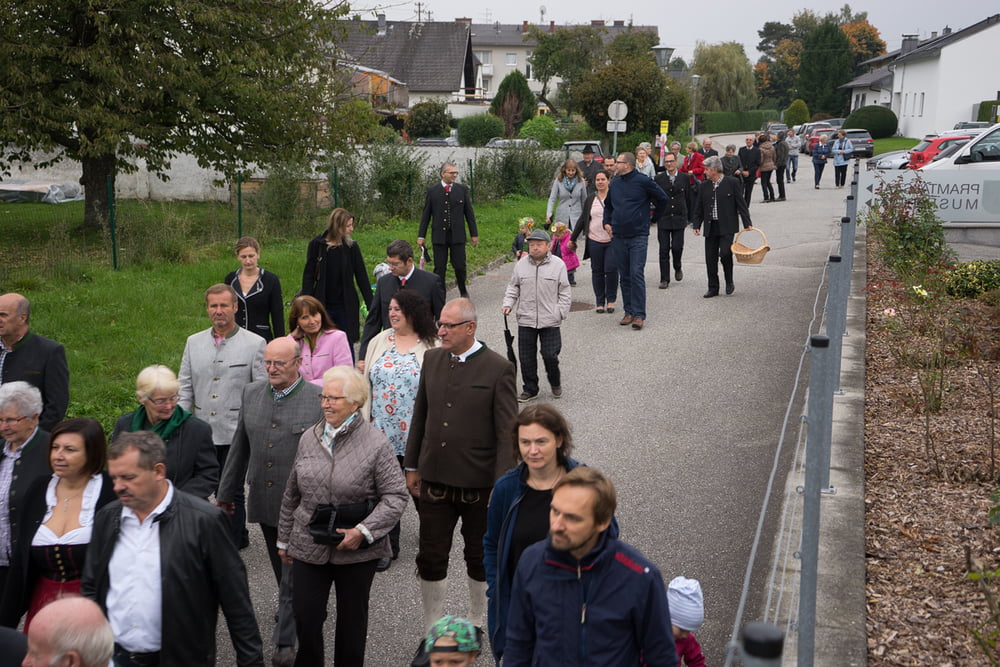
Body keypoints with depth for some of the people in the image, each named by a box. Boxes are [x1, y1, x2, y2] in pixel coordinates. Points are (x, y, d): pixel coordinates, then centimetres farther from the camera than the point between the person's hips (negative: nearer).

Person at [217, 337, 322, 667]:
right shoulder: (251, 393, 5)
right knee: (281, 568, 18)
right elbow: (240, 447, 14)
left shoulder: (319, 400, -12)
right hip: (264, 500, 5)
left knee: (293, 572, -2)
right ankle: (303, 611, 39)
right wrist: (226, 492, 19)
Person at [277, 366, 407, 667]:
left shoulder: (375, 444, -12)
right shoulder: (309, 438, 3)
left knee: (352, 618, 13)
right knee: (305, 616, 4)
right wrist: (284, 539, 16)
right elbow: (292, 494, 12)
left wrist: (363, 531, -20)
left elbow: (396, 496, -11)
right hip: (309, 546, 3)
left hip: (356, 551, -3)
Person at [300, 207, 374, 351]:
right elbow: (308, 276, -2)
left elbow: (362, 278, 2)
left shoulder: (351, 247, 0)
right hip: (322, 306, -1)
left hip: (346, 307, 1)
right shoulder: (317, 245, -4)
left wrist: (371, 306, -2)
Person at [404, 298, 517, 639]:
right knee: (431, 557, 8)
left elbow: (507, 432, -11)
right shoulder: (432, 359, 4)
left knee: (480, 558, 14)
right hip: (435, 479, 4)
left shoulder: (498, 368, -11)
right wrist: (412, 466, 13)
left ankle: (476, 624, 34)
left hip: (478, 483, -4)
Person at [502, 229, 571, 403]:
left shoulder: (558, 265, -1)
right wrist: (508, 304, 0)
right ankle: (530, 390, 21)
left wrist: (560, 313, -4)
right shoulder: (521, 265, 5)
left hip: (550, 321, -2)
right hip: (525, 320, 3)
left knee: (550, 354, -3)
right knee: (526, 357, 6)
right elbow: (513, 288, 15)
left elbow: (565, 293, 3)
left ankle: (555, 382, 26)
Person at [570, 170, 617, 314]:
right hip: (595, 241, 3)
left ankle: (611, 300, 9)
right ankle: (600, 302, 13)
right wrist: (573, 239, 17)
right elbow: (582, 220, 16)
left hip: (612, 241, -3)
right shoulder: (590, 200, 11)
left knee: (611, 270, -8)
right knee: (597, 271, 4)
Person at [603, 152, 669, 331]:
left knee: (637, 274, -11)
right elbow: (608, 205, 26)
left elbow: (663, 199, 4)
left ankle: (639, 315, -8)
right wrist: (607, 222, 12)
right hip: (618, 237, 5)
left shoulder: (643, 182, -6)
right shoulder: (615, 184, 10)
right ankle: (629, 311, 17)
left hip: (638, 236, -5)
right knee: (624, 276, 8)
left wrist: (653, 217, 8)